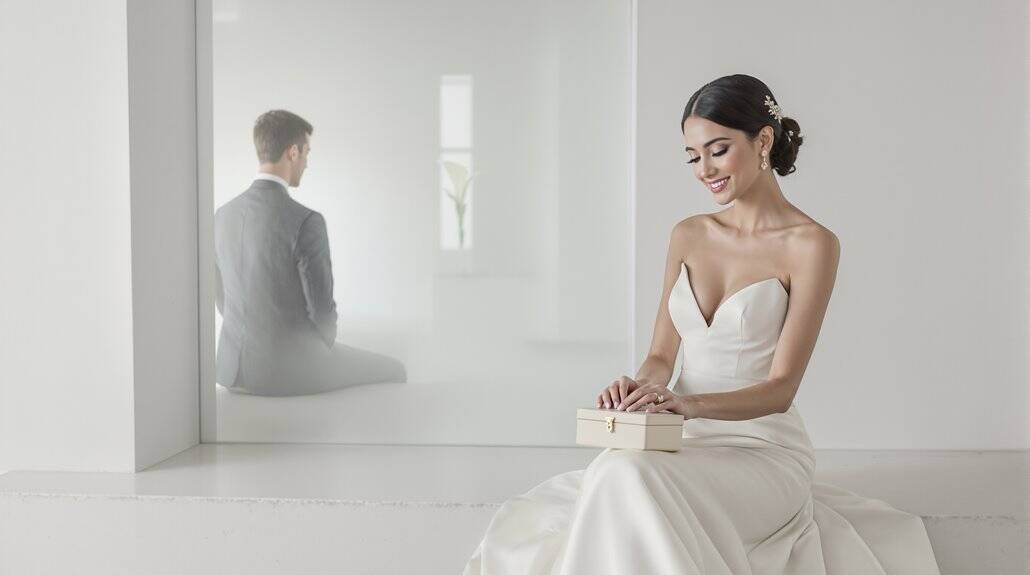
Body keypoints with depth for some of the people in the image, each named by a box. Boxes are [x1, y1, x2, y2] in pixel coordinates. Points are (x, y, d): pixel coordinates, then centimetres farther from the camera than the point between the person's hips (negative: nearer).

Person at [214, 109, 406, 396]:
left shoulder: (223, 215, 1)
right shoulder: (306, 222, -21)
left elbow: (223, 299, 11)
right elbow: (322, 309, -17)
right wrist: (323, 348, 6)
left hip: (236, 363, 7)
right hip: (294, 366, -7)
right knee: (393, 371, 17)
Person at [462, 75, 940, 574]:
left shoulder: (811, 244, -6)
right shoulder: (688, 236, 11)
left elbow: (781, 388, -11)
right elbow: (662, 355, 11)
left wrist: (690, 404, -28)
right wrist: (640, 386, -13)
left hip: (764, 448, -5)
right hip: (684, 443, 5)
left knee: (628, 475, -35)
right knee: (524, 526, -17)